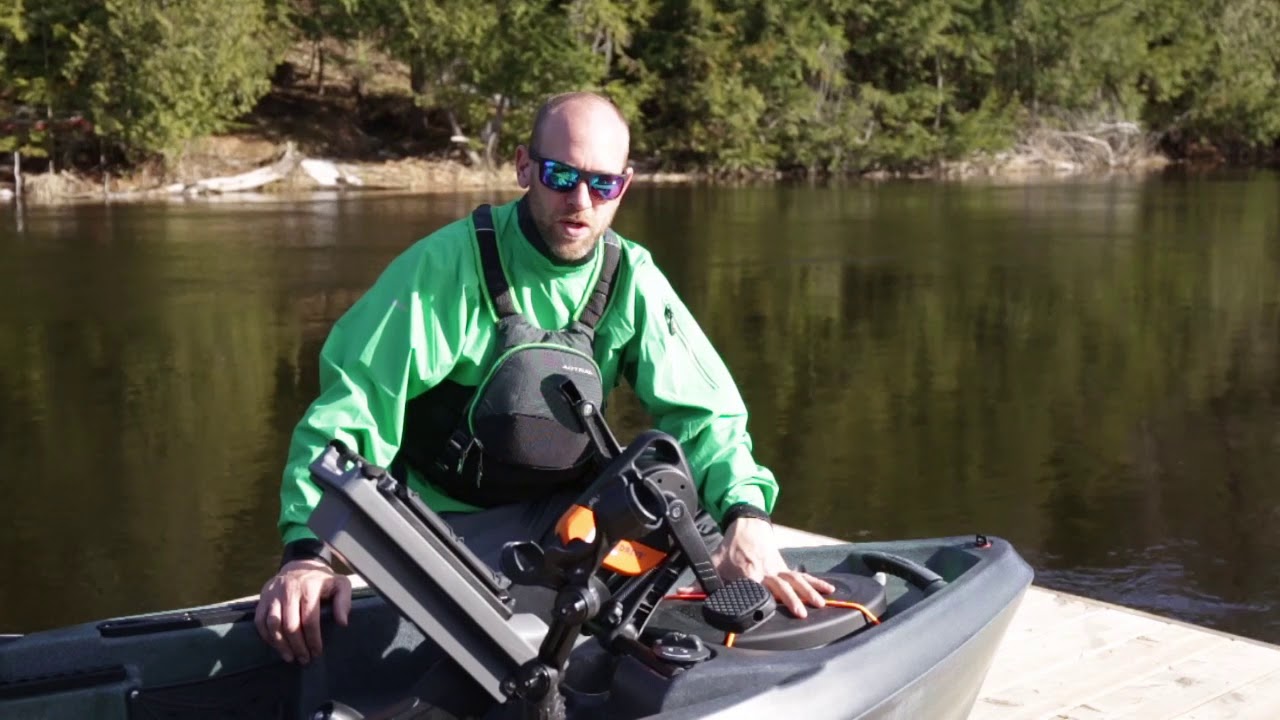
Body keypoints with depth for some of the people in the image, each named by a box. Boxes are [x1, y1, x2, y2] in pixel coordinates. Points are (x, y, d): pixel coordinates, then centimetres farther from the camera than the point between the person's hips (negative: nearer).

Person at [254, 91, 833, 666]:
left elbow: (704, 411, -5)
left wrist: (747, 518, -25)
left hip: (557, 512, 4)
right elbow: (352, 405, -20)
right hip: (439, 523, -4)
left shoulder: (631, 278, -3)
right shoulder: (449, 263, -17)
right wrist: (308, 550, -33)